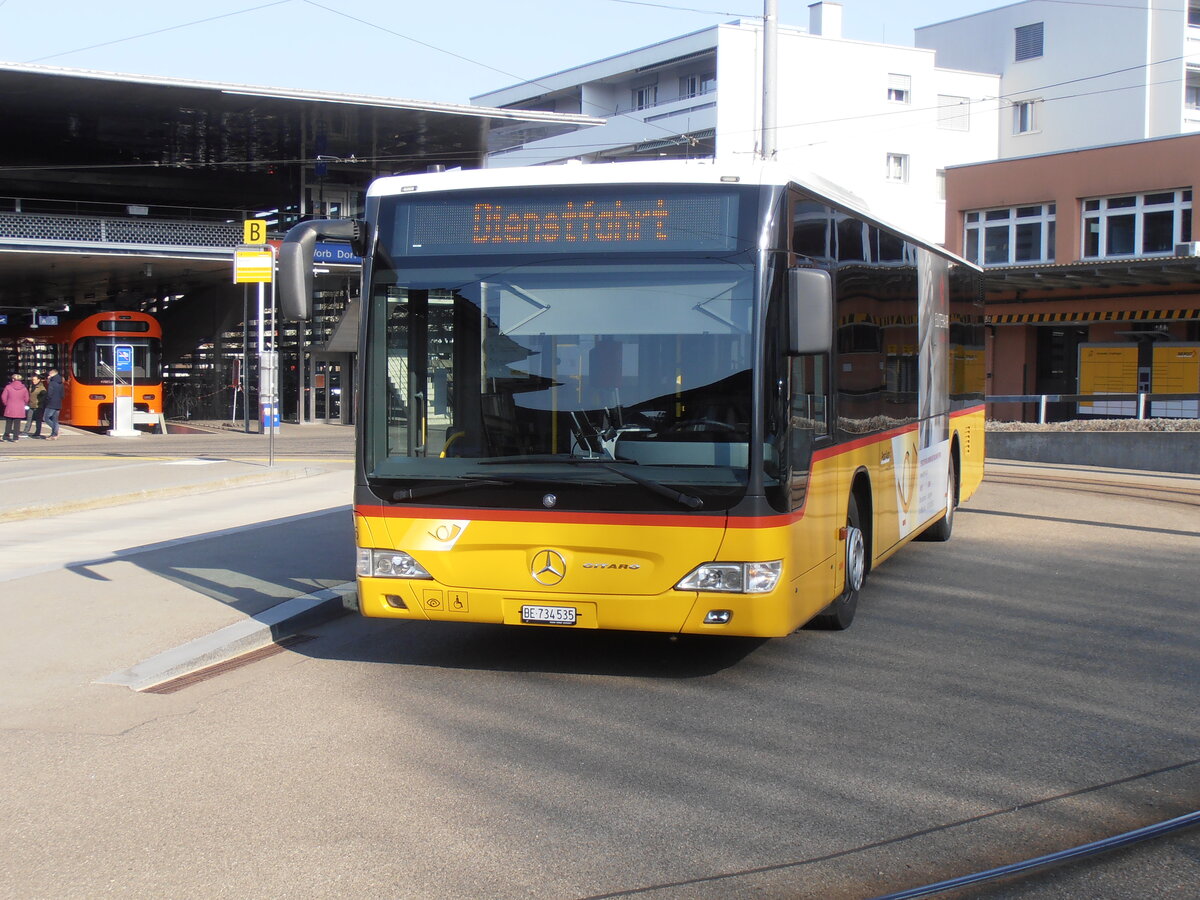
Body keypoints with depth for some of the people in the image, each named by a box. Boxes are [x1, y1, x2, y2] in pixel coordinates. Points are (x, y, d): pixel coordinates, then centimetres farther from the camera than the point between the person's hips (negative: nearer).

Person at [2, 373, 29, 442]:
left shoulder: (8, 387, -5)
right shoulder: (24, 388, 0)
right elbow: (26, 399, 5)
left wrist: (6, 404, 14)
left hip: (10, 409, -1)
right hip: (20, 410, 1)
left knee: (8, 423, 10)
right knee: (17, 423, 4)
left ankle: (6, 436, 12)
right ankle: (16, 436, 2)